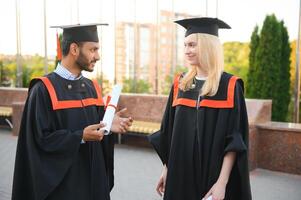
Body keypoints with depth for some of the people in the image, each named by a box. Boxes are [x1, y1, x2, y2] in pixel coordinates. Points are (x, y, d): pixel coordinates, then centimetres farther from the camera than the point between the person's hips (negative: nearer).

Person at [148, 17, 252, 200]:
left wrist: (222, 182, -17)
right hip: (180, 175, 4)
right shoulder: (180, 84, 3)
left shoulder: (229, 86, -9)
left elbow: (235, 140, -12)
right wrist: (166, 168, 7)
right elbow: (169, 132, 8)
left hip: (213, 177, -4)